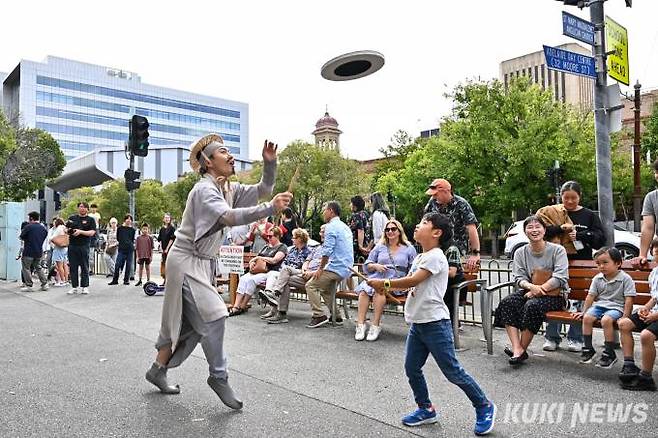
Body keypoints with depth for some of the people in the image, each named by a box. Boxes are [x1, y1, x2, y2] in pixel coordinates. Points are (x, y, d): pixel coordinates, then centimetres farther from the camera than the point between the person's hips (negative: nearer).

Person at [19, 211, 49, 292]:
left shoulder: (28, 227, -12)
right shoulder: (43, 228, 6)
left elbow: (22, 237, -6)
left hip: (28, 252, -6)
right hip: (39, 252, 6)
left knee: (26, 268, 5)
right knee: (38, 268, 17)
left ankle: (29, 286, 3)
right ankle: (45, 284, 11)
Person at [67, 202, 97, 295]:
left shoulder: (90, 220, 5)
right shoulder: (72, 218, 15)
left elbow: (92, 232, -5)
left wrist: (80, 232, -17)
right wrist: (68, 230, -6)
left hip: (84, 246, -3)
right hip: (72, 245, 3)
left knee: (84, 267, 0)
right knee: (73, 267, 4)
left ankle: (85, 287, 7)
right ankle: (74, 287, 11)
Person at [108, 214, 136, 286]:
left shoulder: (132, 229, 8)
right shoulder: (120, 228, 6)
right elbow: (118, 238, 14)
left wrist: (130, 244, 5)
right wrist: (123, 242, 9)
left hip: (130, 249, 1)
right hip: (121, 249, -1)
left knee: (128, 265, 3)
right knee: (117, 264, -6)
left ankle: (126, 280, 11)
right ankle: (115, 280, 2)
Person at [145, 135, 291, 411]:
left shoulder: (229, 189, 8)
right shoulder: (204, 189, -19)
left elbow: (262, 189, 7)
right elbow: (229, 217, -36)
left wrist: (270, 162, -10)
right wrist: (271, 208, -42)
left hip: (203, 264, 9)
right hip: (186, 262, -9)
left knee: (186, 322, 14)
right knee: (212, 315, -14)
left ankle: (158, 370, 29)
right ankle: (219, 376, 2)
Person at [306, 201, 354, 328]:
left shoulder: (331, 227, -11)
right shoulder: (346, 227, 19)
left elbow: (327, 251, -20)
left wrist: (320, 268, -11)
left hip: (336, 267, -10)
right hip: (347, 268, 10)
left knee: (311, 285, -4)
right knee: (325, 289, 23)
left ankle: (319, 315, -8)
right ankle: (335, 316, 23)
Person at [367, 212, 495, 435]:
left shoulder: (435, 256, -15)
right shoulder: (420, 257, 16)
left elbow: (413, 280, -21)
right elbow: (409, 284, 18)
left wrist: (384, 283, -14)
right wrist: (386, 287, 2)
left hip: (435, 323, -9)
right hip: (417, 323, 9)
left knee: (452, 371, -1)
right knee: (412, 368, 11)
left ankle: (484, 406, 18)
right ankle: (426, 409, 28)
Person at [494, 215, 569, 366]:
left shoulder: (557, 250, -1)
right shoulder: (520, 252, 10)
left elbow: (560, 278, -12)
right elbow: (518, 277, -1)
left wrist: (540, 289, -23)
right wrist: (531, 286, -23)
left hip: (554, 295, -4)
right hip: (529, 292, 4)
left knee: (532, 305, -35)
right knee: (507, 302, -26)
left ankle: (522, 349, -21)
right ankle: (517, 348, -32)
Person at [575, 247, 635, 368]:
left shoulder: (625, 278, -6)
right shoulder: (597, 279, 8)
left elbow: (628, 299, -8)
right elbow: (591, 296, 13)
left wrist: (625, 316, -14)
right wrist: (584, 311, 11)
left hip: (616, 307, -5)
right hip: (599, 305, 5)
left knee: (606, 320, -34)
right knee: (587, 318, -24)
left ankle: (609, 353, -19)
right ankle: (588, 349, -9)